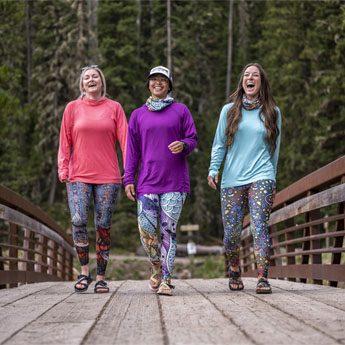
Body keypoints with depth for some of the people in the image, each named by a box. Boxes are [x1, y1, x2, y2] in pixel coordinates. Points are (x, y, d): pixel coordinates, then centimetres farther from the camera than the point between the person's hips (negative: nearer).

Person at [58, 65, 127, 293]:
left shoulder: (114, 108, 7)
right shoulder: (73, 108, 9)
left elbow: (124, 139, 2)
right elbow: (65, 141, 9)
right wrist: (63, 169, -1)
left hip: (108, 176, 0)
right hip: (79, 175, 0)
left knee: (103, 225, 0)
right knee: (78, 221, -15)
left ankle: (101, 277, 7)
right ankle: (84, 272, 0)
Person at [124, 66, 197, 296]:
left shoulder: (181, 110, 10)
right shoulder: (138, 115, 14)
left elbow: (192, 139, 9)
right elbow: (133, 149, 12)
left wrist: (183, 145, -15)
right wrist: (129, 179, 4)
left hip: (175, 181, -1)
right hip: (147, 181, 1)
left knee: (168, 229, -6)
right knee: (146, 228, -8)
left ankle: (166, 279, -1)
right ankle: (157, 267, 18)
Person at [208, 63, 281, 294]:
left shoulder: (272, 112, 11)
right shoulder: (229, 111, 11)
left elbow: (275, 149, 17)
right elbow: (219, 144, 13)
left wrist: (272, 180, 16)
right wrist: (213, 170, -1)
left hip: (261, 178, -1)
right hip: (232, 179, 1)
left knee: (260, 226, -16)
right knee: (231, 232, 1)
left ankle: (263, 278, -17)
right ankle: (235, 269, 27)